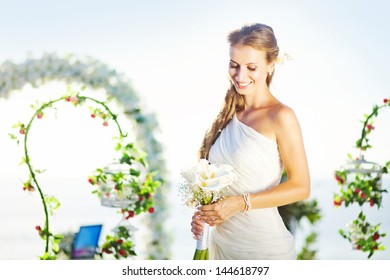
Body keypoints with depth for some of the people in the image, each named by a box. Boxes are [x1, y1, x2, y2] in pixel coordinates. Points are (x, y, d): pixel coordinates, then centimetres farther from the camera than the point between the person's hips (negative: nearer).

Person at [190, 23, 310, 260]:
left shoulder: (280, 117, -14)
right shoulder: (230, 113, 4)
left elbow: (301, 186, -14)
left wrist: (240, 203, -19)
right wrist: (203, 212, -3)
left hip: (263, 248, -6)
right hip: (220, 240, 6)